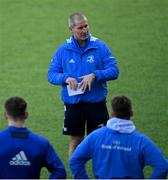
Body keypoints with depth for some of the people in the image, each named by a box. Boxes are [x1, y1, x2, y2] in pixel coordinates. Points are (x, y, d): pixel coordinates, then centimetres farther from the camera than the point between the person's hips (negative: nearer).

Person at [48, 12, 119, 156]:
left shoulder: (100, 47, -4)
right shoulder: (63, 50, 1)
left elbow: (114, 71, -7)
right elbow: (51, 75, 3)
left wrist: (94, 75, -22)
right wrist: (66, 78, -17)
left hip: (96, 103, -1)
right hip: (73, 103, 1)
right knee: (75, 141, 9)